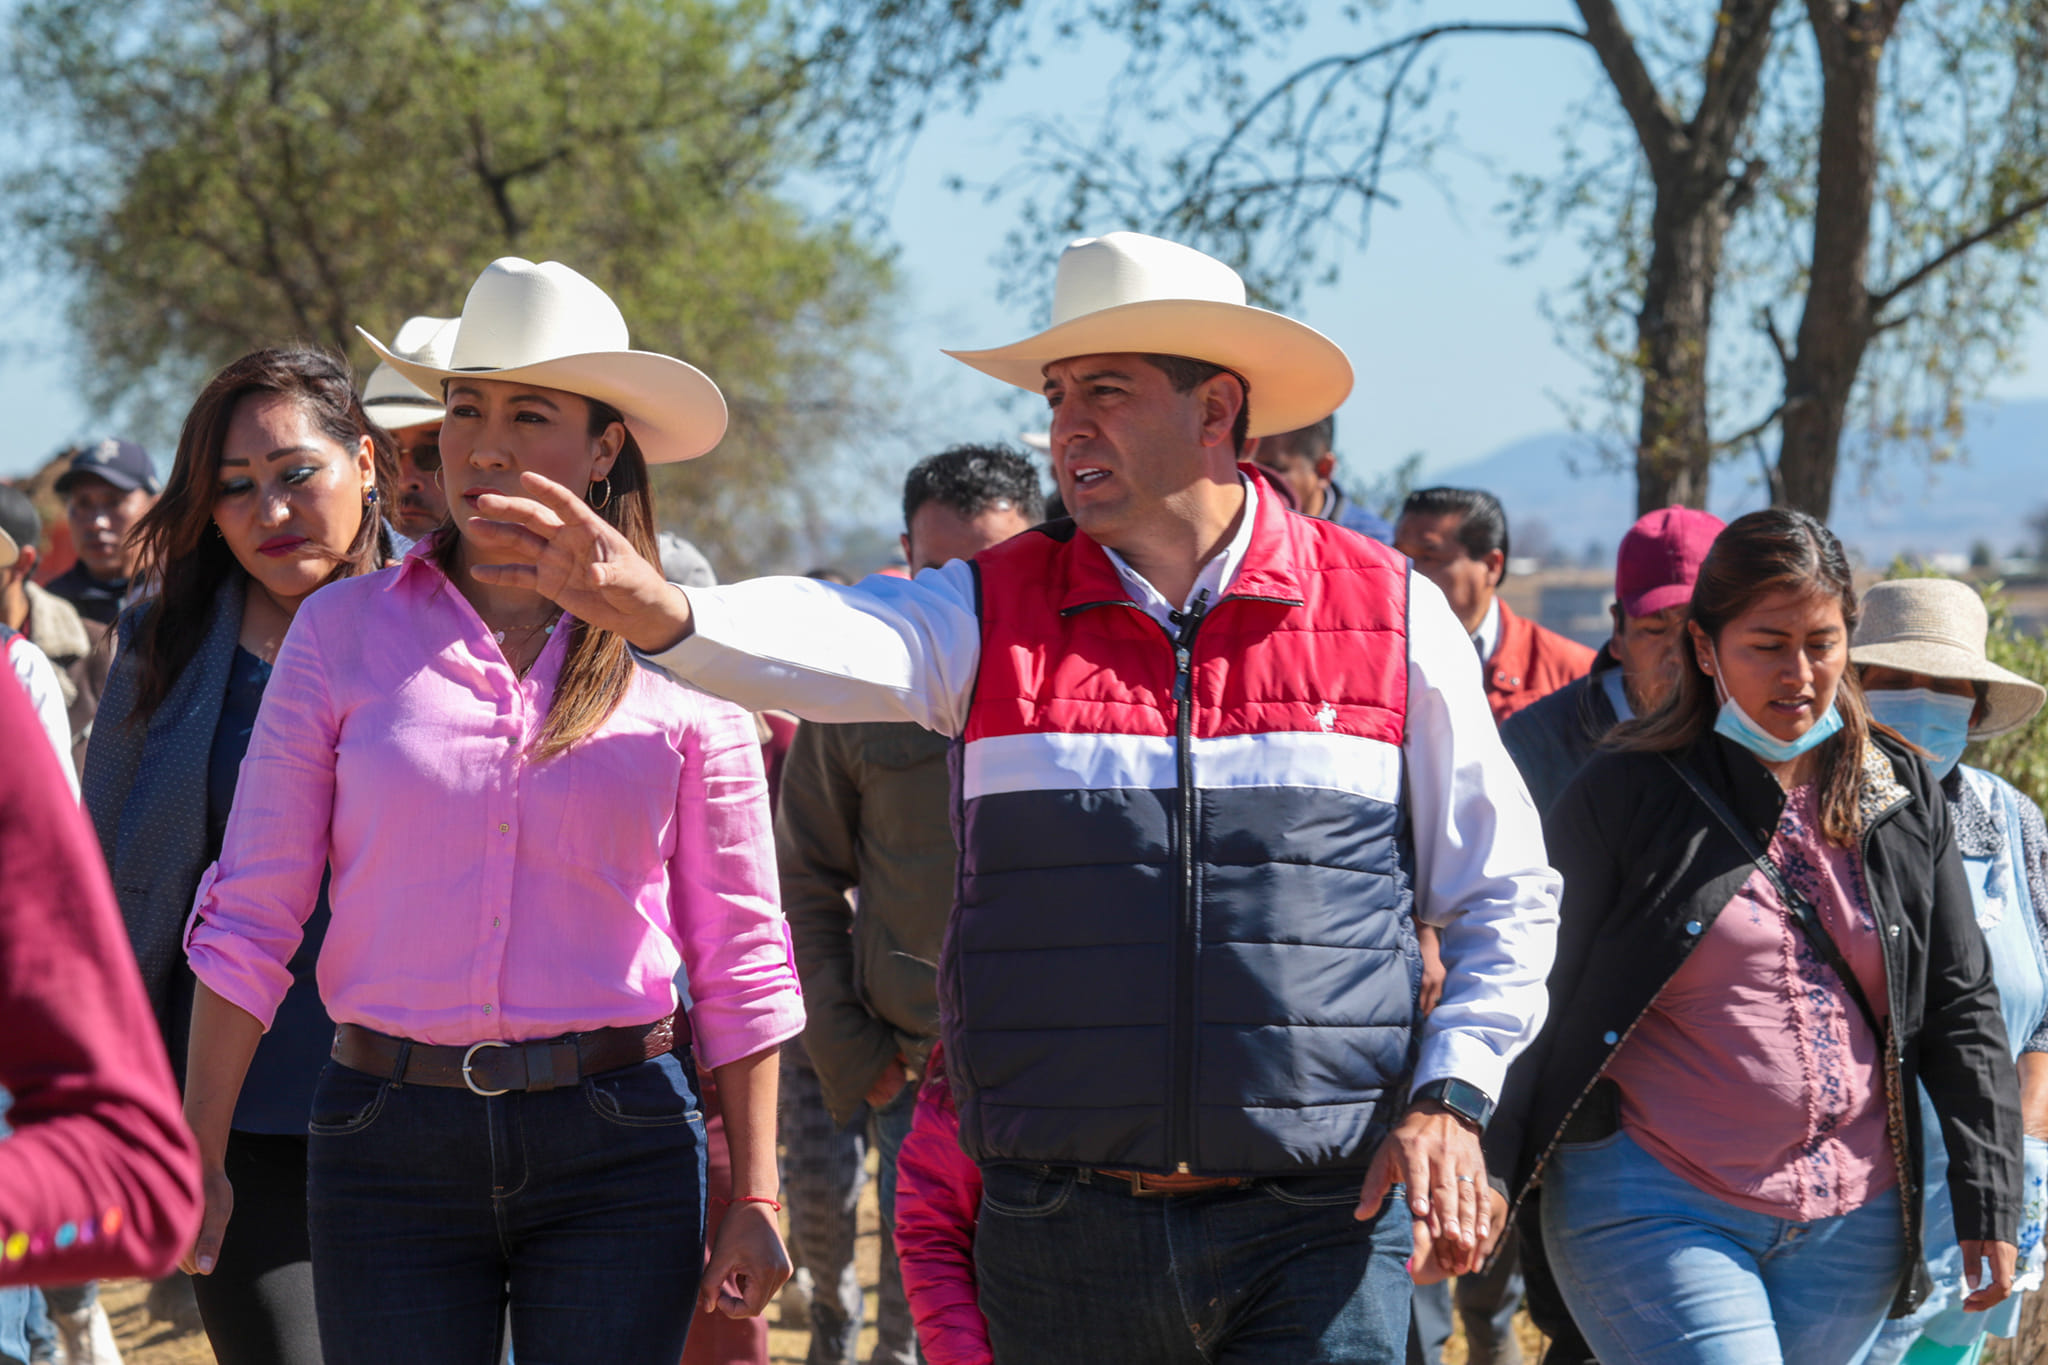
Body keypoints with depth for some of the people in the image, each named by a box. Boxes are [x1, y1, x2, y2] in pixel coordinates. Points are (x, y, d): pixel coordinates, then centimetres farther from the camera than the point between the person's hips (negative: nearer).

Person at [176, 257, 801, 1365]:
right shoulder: (342, 631, 3)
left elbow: (739, 955, 6)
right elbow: (250, 916, 2)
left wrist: (753, 1198, 2)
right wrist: (196, 1157, -4)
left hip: (617, 1149, 0)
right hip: (390, 1141, 0)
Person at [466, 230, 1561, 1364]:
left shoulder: (1389, 614, 3)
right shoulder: (994, 610, 4)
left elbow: (1504, 894, 10)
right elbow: (831, 644, -18)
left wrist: (1447, 1100, -4)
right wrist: (656, 610, -39)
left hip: (1317, 1234, -1)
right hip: (1062, 1241, 2)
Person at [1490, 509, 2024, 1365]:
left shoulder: (1902, 799, 9)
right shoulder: (1624, 797, -1)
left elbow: (1961, 1007, 13)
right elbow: (1539, 1000, 1)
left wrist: (1988, 1206, 7)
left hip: (1851, 1226, 4)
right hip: (1655, 1210, -4)